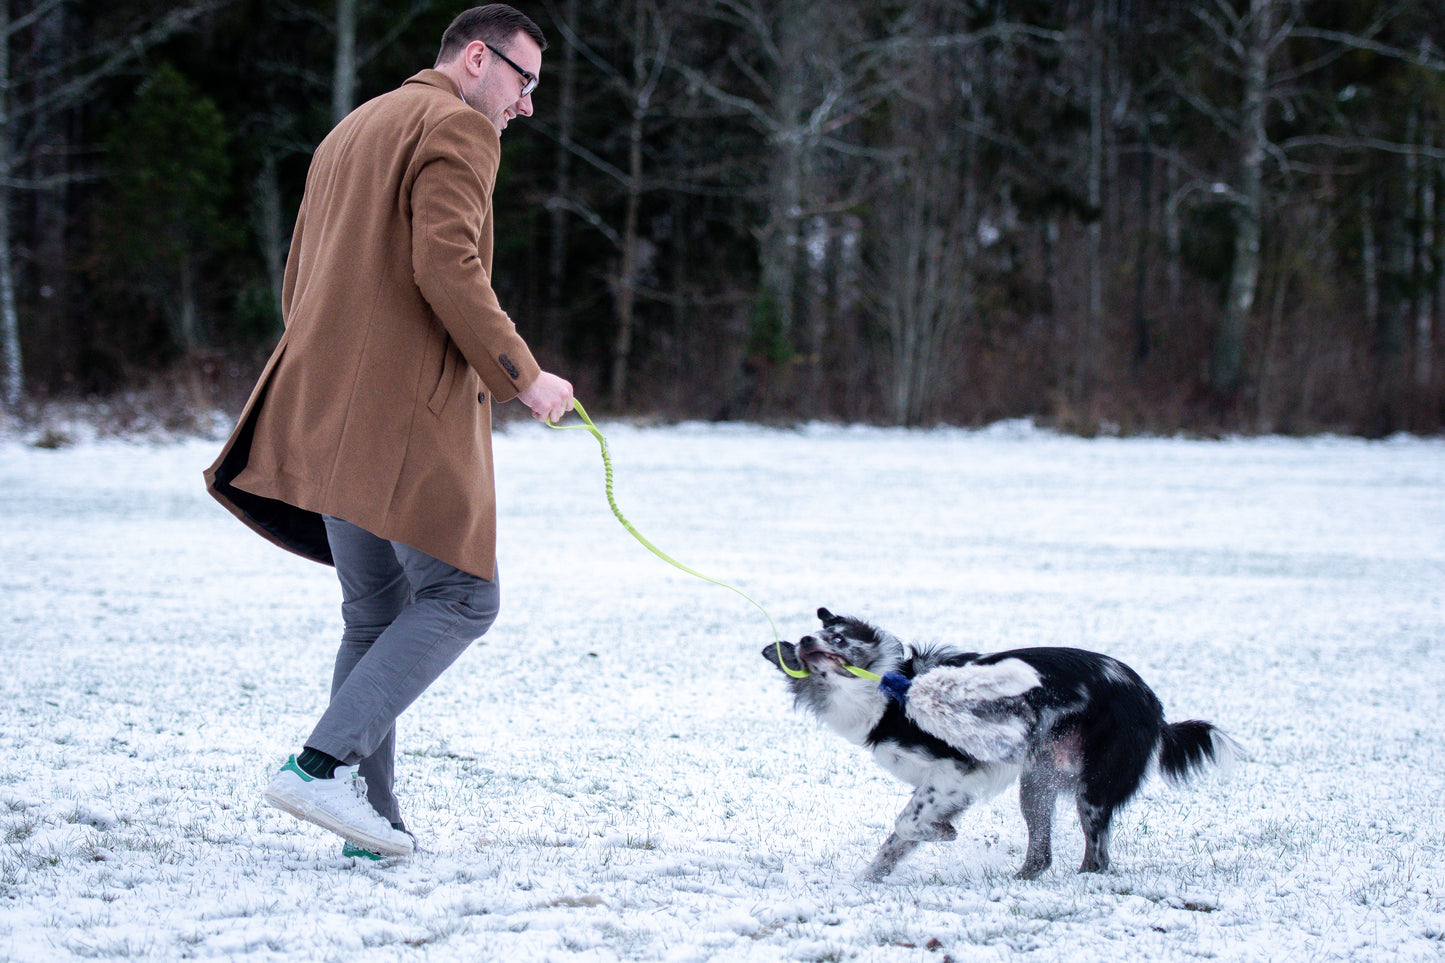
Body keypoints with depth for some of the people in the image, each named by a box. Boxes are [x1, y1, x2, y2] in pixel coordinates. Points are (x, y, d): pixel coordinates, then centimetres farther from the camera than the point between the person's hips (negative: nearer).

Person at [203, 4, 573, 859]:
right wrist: (522, 376, -11)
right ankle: (326, 763, -17)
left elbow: (299, 284, 26)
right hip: (409, 411, -9)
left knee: (376, 612, 11)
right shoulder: (456, 128, -3)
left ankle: (373, 819, 6)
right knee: (462, 596, -6)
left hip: (325, 416, 9)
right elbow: (446, 264, -17)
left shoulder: (351, 131, 27)